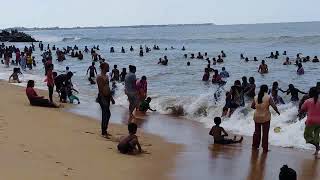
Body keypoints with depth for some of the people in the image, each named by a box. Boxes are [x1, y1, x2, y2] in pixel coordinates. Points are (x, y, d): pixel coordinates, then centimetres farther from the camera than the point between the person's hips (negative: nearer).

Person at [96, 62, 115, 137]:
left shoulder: (106, 76, 15)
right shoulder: (100, 77, -14)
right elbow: (100, 89, -18)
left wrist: (111, 97, 21)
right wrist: (103, 99, -22)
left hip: (107, 97, 9)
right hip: (102, 97, -9)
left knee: (107, 114, 13)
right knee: (105, 114, -7)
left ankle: (104, 131, 22)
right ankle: (103, 132, 0)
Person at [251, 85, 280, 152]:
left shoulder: (256, 97, 0)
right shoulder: (268, 97, -11)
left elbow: (252, 106, 8)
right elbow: (274, 106, -12)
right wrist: (277, 112, 5)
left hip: (257, 117, 4)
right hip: (265, 117, -3)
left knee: (257, 132, 18)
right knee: (265, 133, 5)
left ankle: (255, 146, 26)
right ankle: (265, 149, 8)